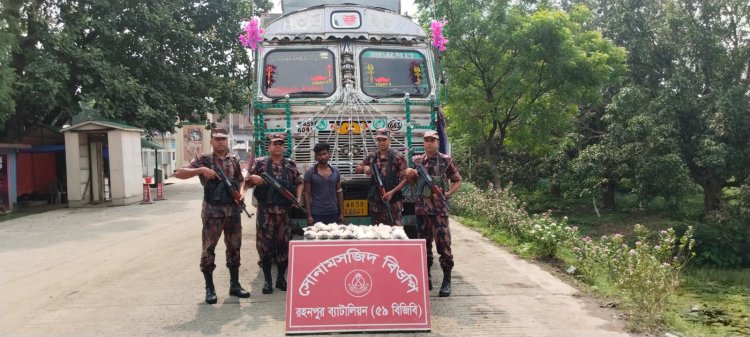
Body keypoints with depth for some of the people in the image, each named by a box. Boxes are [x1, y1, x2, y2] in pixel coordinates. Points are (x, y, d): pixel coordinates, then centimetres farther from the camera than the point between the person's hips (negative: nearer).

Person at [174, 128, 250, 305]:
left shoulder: (234, 160, 12)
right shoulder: (204, 160, 0)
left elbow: (241, 180, 19)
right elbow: (179, 173, -7)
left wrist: (242, 191, -3)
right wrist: (201, 170, -19)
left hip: (233, 211, 4)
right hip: (212, 211, -4)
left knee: (234, 247, 9)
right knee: (209, 248, -1)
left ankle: (234, 285, 20)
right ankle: (209, 288, 9)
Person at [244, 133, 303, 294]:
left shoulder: (290, 164, 9)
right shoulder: (260, 163, 3)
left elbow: (299, 182, 15)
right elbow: (247, 182, 5)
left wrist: (298, 198, 0)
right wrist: (253, 179, -17)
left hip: (285, 210, 2)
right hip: (266, 210, -2)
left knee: (284, 243, 6)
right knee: (265, 244, 0)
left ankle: (281, 278, 19)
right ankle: (267, 279, 11)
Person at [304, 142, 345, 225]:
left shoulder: (335, 171, 7)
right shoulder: (310, 172, -1)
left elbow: (339, 192, 11)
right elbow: (307, 194, -2)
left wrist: (342, 213, 7)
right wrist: (309, 215, -7)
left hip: (333, 213, 3)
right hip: (316, 214, -3)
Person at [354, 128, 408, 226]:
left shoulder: (397, 157, -4)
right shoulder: (372, 157, 9)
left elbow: (405, 179, -7)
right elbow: (356, 169, 18)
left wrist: (392, 192, -18)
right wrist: (364, 167, -4)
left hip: (392, 202, -4)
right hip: (375, 203, 5)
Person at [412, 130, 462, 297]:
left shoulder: (446, 160, 1)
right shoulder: (416, 160, 10)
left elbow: (458, 181, 5)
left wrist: (447, 194, -9)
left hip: (439, 209, -3)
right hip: (421, 208, 4)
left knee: (443, 243, -5)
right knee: (424, 244, 10)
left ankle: (447, 280, 2)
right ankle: (427, 277, 20)